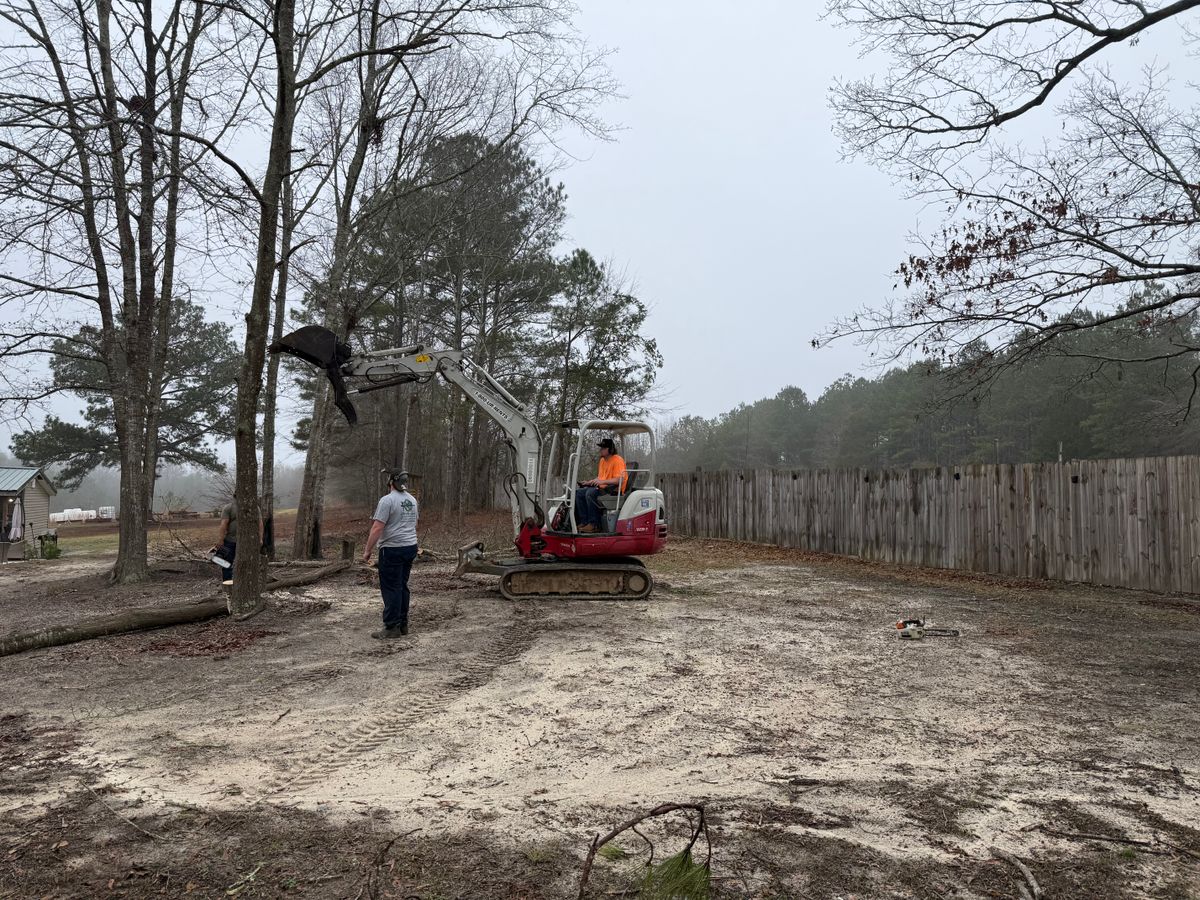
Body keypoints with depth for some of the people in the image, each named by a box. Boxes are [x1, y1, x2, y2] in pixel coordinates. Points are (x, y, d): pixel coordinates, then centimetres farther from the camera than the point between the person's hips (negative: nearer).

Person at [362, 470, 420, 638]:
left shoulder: (387, 500, -13)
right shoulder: (412, 500, 12)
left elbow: (377, 528, -17)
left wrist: (368, 550, -12)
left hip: (392, 549, -8)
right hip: (411, 547, 8)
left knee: (391, 588, -3)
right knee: (402, 586, 14)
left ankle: (392, 627, -2)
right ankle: (403, 625, 19)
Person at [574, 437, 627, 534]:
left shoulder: (617, 460, -10)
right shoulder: (602, 460, 18)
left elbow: (620, 480, -22)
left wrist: (602, 481, -28)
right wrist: (590, 482, 8)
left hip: (615, 490, -9)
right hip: (602, 488, 9)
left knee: (591, 493, -32)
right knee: (578, 493, -7)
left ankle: (595, 525, -26)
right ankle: (584, 522, -12)